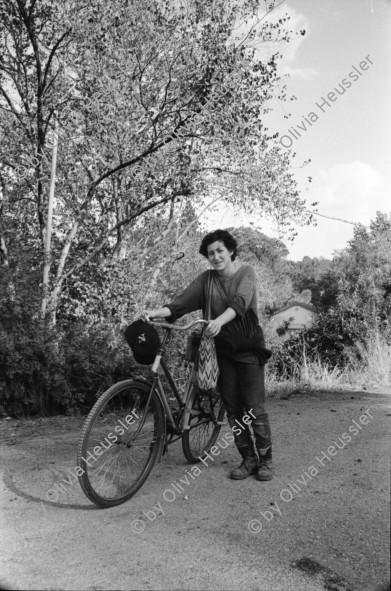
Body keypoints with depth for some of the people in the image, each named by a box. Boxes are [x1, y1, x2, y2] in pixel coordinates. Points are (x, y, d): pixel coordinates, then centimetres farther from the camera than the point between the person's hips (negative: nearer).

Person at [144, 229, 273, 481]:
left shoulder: (246, 272, -6)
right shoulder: (207, 279, 2)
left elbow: (239, 302, -25)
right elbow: (182, 302, -11)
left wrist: (219, 321, -44)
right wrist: (156, 312, -29)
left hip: (250, 348, -3)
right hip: (224, 349, 4)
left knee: (255, 408, -2)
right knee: (233, 408, 7)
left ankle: (265, 459, 15)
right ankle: (248, 459, 22)